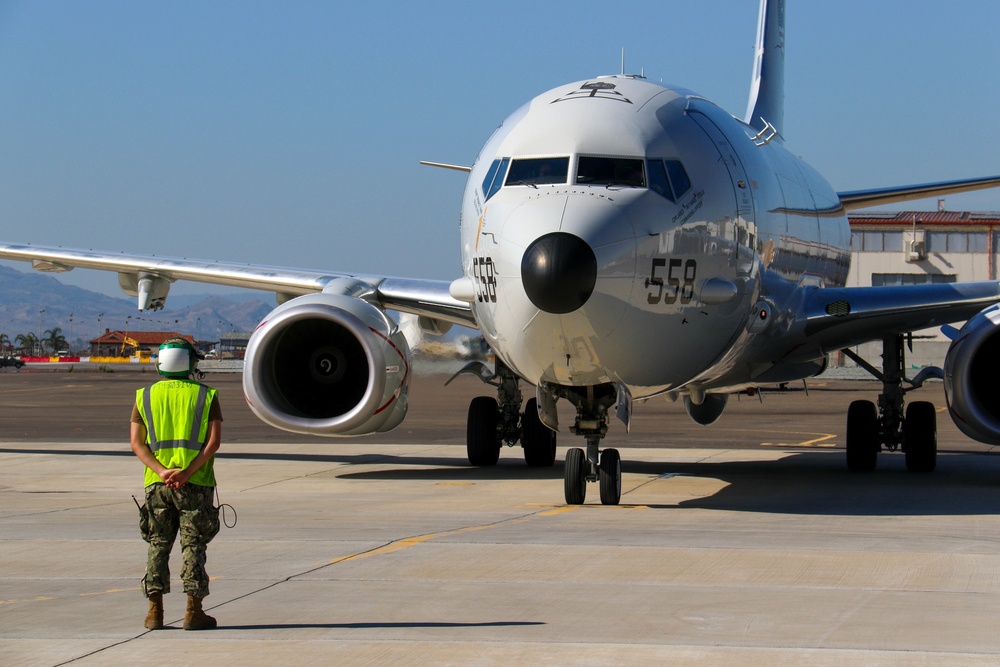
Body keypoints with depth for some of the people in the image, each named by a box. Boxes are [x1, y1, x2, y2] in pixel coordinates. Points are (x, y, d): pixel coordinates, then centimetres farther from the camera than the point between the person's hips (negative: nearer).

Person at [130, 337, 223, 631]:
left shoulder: (145, 397, 6)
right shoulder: (206, 396, 1)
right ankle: (193, 611, 0)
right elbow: (214, 441, -9)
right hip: (195, 485, -2)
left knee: (158, 546, 9)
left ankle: (155, 611, 7)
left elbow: (137, 443, -1)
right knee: (193, 546, 2)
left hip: (157, 484, 2)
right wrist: (187, 473, -14)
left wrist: (162, 472, -10)